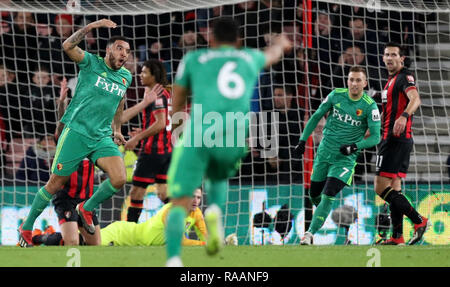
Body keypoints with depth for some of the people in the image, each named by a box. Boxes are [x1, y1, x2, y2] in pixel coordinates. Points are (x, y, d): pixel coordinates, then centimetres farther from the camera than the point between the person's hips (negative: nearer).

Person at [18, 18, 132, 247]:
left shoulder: (126, 76, 10)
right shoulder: (91, 63, -4)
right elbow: (68, 46, -21)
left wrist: (117, 130, 31)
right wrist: (92, 26, -25)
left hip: (102, 138, 4)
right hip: (76, 132, -4)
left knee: (119, 179, -16)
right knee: (55, 183, 0)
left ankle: (87, 209, 11)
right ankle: (26, 227, 17)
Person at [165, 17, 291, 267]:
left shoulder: (193, 59, 18)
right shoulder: (250, 58, 24)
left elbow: (176, 107, 28)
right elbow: (273, 55, 50)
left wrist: (176, 134, 47)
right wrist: (281, 43, 75)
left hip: (199, 133, -2)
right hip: (235, 140, 2)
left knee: (179, 204, -1)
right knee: (217, 179, 32)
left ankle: (173, 260, -27)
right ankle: (214, 210, -3)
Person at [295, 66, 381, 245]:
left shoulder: (370, 106, -12)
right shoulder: (336, 95, -2)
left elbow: (375, 137, -11)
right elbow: (317, 116, 9)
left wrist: (355, 146, -26)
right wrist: (303, 140, 5)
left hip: (345, 158, -4)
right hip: (324, 152, 4)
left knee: (328, 196, -17)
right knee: (314, 194, 11)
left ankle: (310, 234, -14)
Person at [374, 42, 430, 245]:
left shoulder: (405, 77, -10)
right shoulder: (391, 80, 21)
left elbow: (415, 99, -30)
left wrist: (404, 116, -48)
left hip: (396, 139, -10)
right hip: (390, 138, 10)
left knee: (381, 187, -13)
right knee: (393, 188, 9)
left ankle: (419, 221, -13)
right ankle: (397, 237, 8)